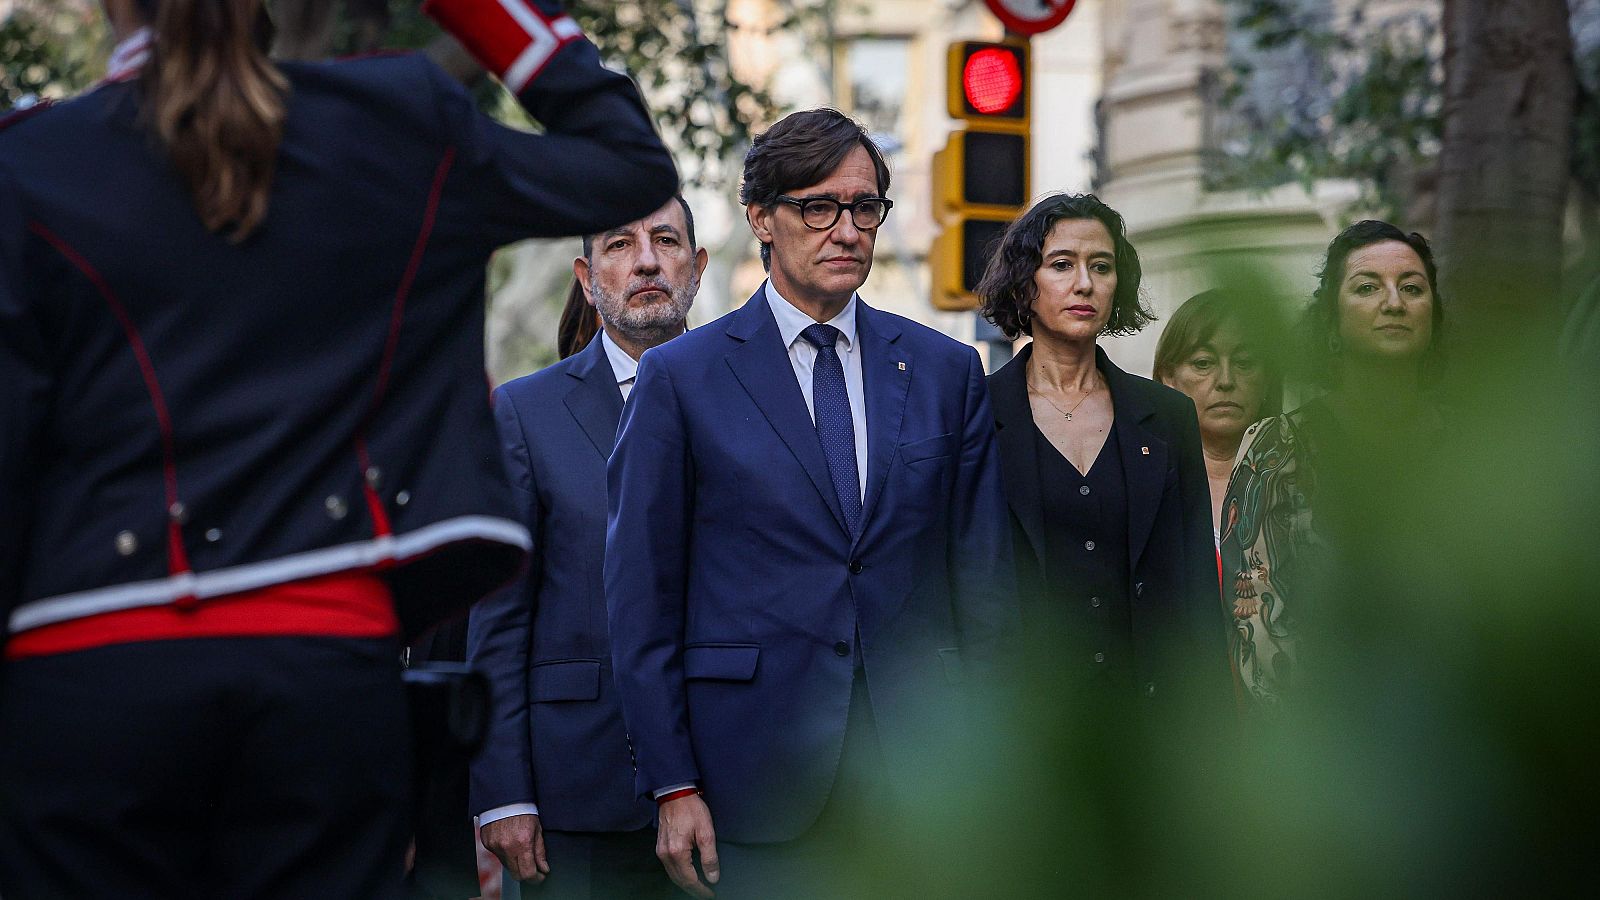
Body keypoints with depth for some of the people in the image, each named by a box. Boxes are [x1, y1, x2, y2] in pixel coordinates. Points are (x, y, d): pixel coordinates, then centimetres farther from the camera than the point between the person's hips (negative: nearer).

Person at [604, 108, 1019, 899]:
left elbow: (984, 577, 10)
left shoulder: (946, 372, 10)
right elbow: (642, 596, 0)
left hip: (921, 774, 2)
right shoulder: (681, 378, 1)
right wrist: (673, 785, -4)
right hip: (759, 778, -2)